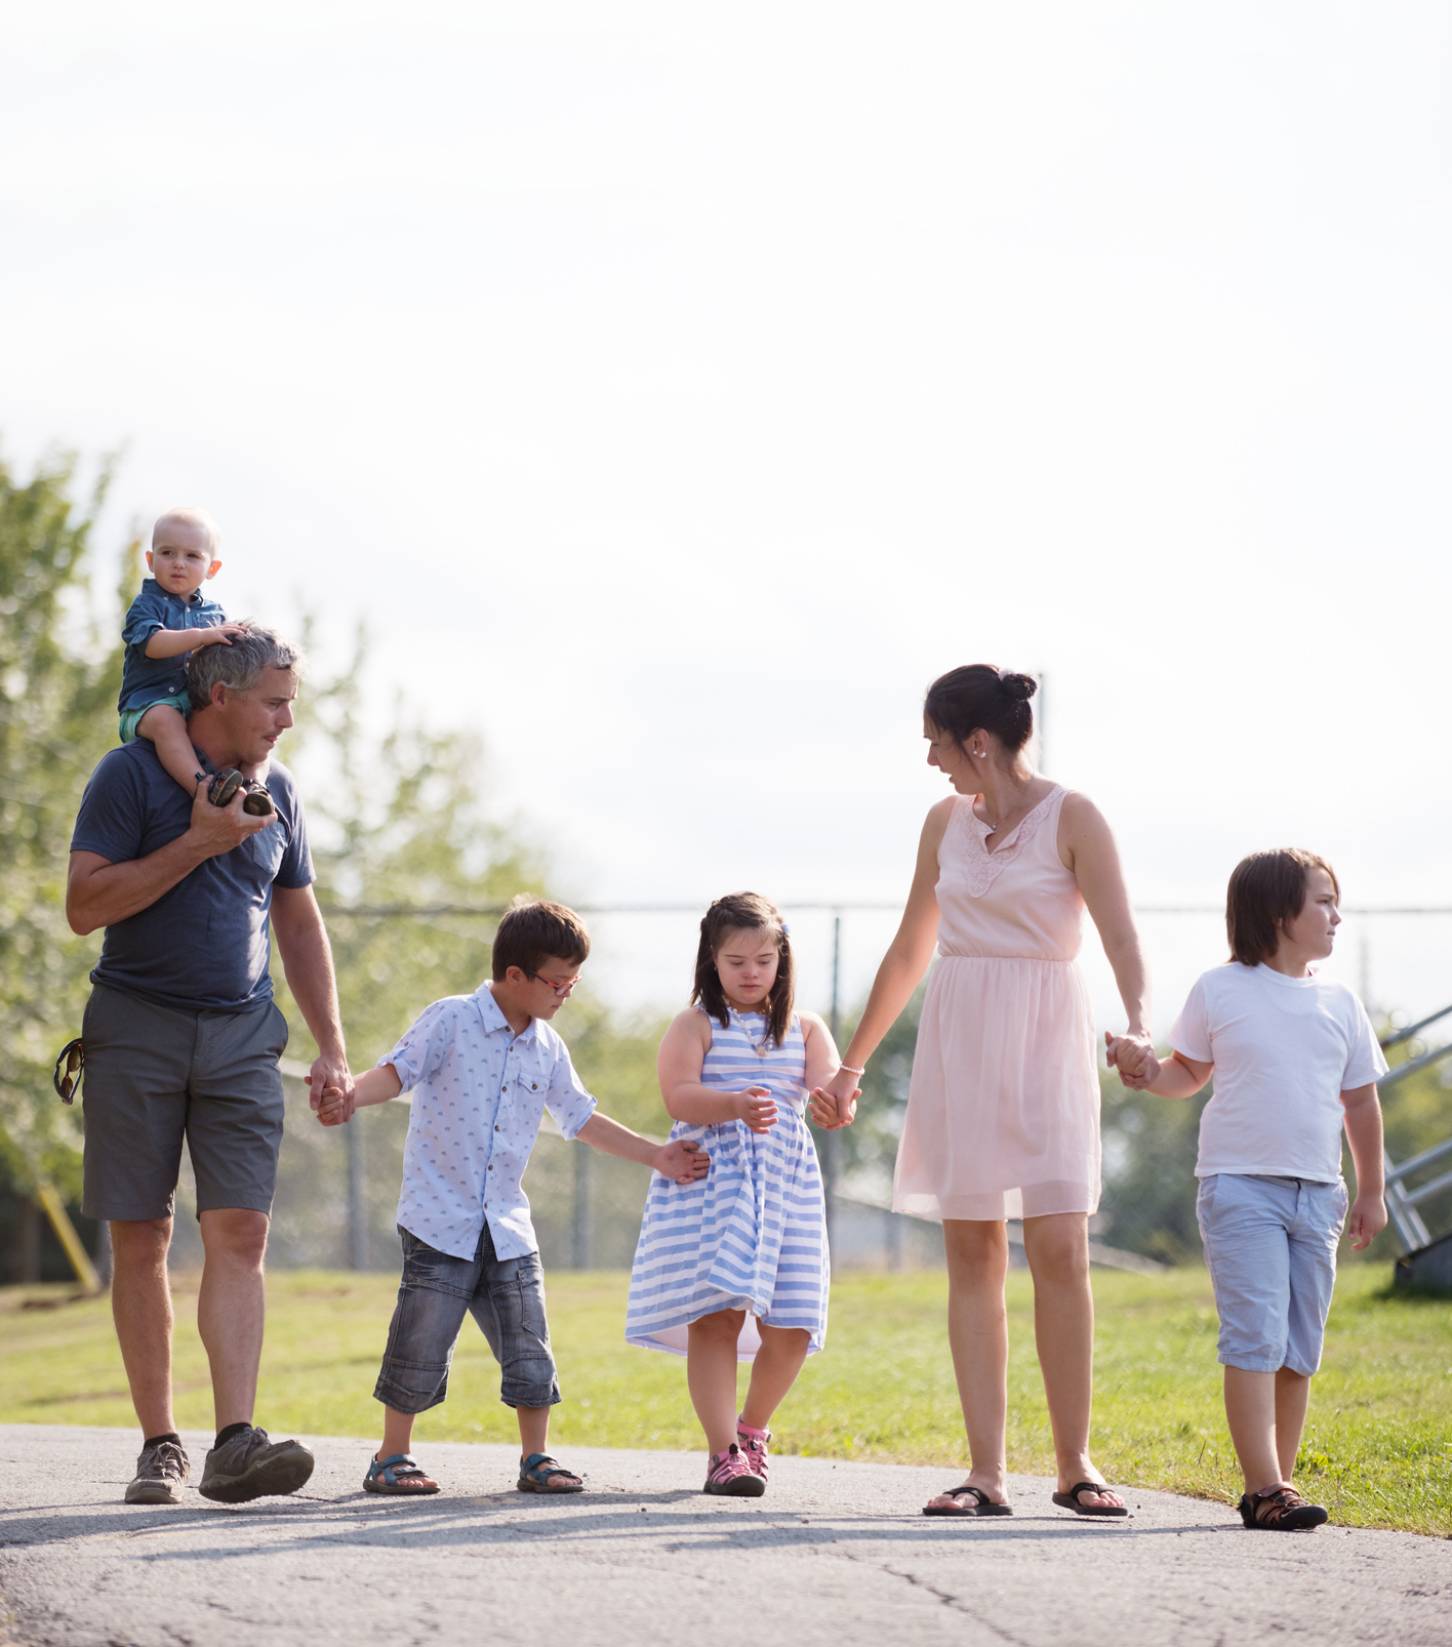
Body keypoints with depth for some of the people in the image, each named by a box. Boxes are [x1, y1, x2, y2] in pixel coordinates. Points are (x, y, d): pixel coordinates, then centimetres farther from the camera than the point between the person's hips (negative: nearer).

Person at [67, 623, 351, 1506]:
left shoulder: (278, 792, 12)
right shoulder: (132, 773, -4)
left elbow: (300, 922, 21)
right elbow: (86, 906, -12)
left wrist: (333, 1047, 15)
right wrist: (198, 843, -15)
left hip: (241, 1034, 3)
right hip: (138, 1028, -3)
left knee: (240, 1234, -10)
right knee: (141, 1237, -1)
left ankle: (236, 1442, -18)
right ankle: (160, 1444, 6)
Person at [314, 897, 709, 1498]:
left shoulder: (547, 1049, 11)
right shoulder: (451, 1021, -5)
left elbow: (581, 1118, 21)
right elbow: (398, 1071, -12)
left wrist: (656, 1155, 20)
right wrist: (350, 1096, -32)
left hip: (508, 1228, 5)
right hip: (440, 1221, -5)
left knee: (529, 1349, 3)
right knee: (423, 1347, -4)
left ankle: (536, 1459, 15)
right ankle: (392, 1458, 10)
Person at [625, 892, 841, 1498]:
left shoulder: (805, 1029, 13)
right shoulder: (695, 1026, 4)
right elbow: (678, 1097, -11)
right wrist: (736, 1106, -30)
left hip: (786, 1188, 3)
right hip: (709, 1188, -3)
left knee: (790, 1328, -1)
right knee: (717, 1316, -12)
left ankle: (751, 1428, 26)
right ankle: (723, 1453, -6)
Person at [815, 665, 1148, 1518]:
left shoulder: (1071, 818, -5)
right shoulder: (947, 822, 11)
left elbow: (1121, 938, -14)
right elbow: (910, 950, 20)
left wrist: (1138, 1026, -33)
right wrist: (852, 1065, 22)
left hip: (1045, 1040, -5)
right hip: (959, 1038, 5)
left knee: (1060, 1249, -11)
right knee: (973, 1255, 0)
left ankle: (1075, 1463, -2)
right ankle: (987, 1473, 0)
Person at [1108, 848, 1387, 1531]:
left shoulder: (1340, 1004, 10)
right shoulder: (1220, 990, 0)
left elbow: (1360, 1101, 16)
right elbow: (1190, 1072, 10)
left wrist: (1371, 1192, 17)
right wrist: (1149, 1073, -12)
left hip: (1316, 1193, 4)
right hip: (1240, 1186, -4)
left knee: (1299, 1348, 6)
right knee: (1255, 1337, -13)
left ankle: (1276, 1482, 13)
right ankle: (1264, 1485, -18)